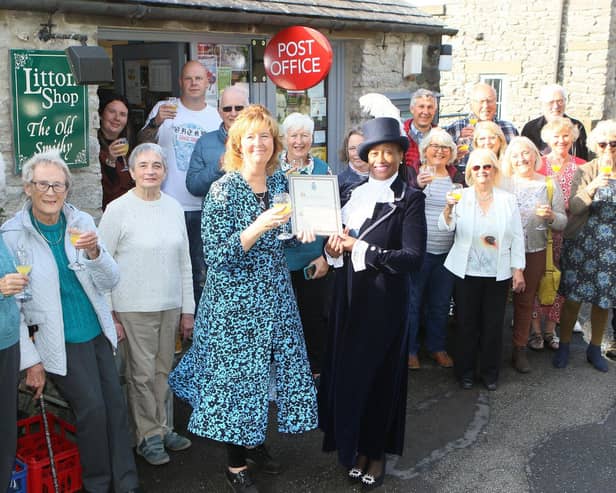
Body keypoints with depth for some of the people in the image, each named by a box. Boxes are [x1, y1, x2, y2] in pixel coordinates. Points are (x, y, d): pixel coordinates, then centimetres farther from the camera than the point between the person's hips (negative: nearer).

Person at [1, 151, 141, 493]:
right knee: (92, 409, -7)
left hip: (98, 333, 4)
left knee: (116, 405, 7)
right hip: (60, 342, -4)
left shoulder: (82, 222, -1)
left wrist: (94, 253, -21)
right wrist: (31, 360, -7)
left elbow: (111, 282, 0)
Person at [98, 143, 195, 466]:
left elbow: (184, 261, 12)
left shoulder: (174, 207, 7)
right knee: (142, 373, 3)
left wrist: (188, 309, 11)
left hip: (170, 306, 4)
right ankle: (148, 436, 19)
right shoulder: (118, 210, -7)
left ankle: (161, 428, 29)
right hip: (133, 308, -4)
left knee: (163, 370, 13)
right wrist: (108, 313, -9)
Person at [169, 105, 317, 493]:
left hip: (275, 296, 6)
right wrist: (259, 227, -29)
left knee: (265, 369, 13)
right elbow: (216, 255, -18)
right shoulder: (223, 190, -14)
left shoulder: (280, 181, 4)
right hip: (235, 299, -6)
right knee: (236, 372, 3)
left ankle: (255, 443, 35)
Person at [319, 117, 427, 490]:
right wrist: (334, 248, -7)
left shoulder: (410, 199, -10)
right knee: (348, 372, 10)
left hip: (386, 300, -5)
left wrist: (360, 248, -20)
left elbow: (414, 257, -19)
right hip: (350, 296, 5)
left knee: (380, 377, 7)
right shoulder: (355, 193, 9)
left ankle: (377, 451, 26)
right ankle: (355, 446, 28)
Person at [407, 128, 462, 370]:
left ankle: (437, 346, 28)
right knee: (412, 301, 4)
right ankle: (409, 348, 17)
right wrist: (417, 186, -30)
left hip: (447, 252, 4)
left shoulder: (458, 178, 10)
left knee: (441, 303, 13)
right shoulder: (413, 173, -2)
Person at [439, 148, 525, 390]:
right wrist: (449, 208, -32)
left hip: (498, 274, 1)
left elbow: (517, 237, 4)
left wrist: (518, 270, 0)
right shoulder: (462, 197, -1)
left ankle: (490, 372, 24)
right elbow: (445, 227, -12)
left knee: (493, 324, 8)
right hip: (467, 272, -1)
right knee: (466, 323, 6)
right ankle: (465, 371, 22)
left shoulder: (508, 200, 3)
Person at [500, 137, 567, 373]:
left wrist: (550, 216, -16)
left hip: (534, 251, 2)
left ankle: (519, 349, 25)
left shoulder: (549, 185, 3)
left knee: (525, 301, 12)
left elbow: (563, 222, 4)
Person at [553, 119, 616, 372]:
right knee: (573, 298, 3)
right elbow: (574, 207, -16)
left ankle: (595, 349, 28)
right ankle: (564, 346, 21)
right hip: (582, 245, -2)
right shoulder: (585, 171, -4)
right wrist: (593, 185, -28)